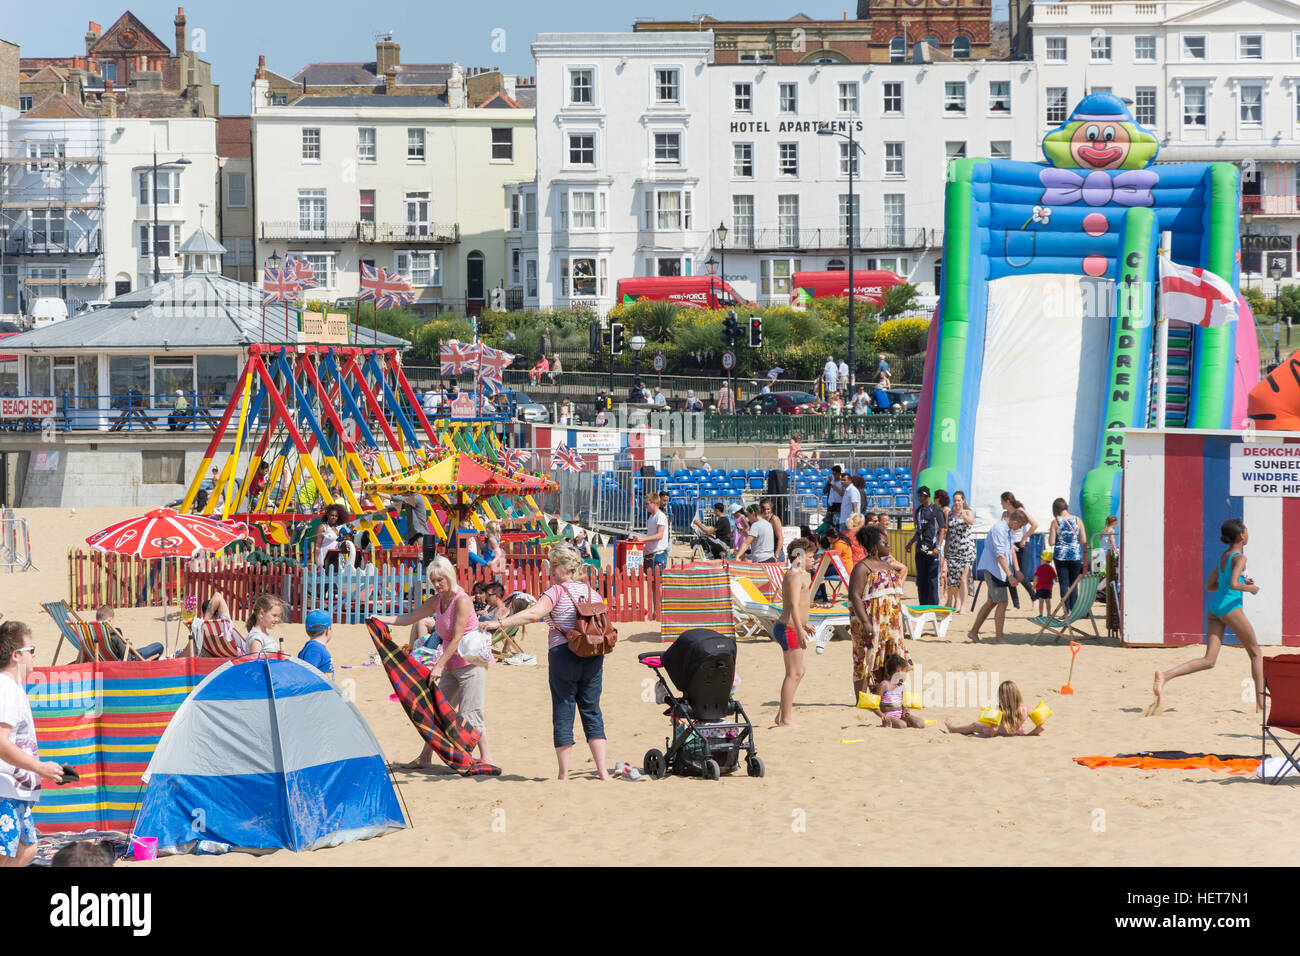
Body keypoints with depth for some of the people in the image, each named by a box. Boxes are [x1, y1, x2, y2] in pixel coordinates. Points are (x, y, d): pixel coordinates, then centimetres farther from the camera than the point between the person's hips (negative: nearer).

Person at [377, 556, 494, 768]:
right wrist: (380, 619, 8)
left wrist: (440, 665, -22)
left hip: (471, 663, -9)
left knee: (469, 715, -12)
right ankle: (425, 758, 18)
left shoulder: (462, 600, -16)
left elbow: (457, 638, -20)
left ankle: (486, 758, -6)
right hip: (451, 667, 9)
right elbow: (409, 618, 17)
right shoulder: (437, 601, 9)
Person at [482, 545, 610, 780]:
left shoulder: (557, 591, -8)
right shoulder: (592, 593, 10)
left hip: (563, 654, -5)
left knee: (563, 714, 2)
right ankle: (602, 771, 4)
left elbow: (533, 614, -23)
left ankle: (564, 774, 2)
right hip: (593, 655, 5)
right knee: (592, 712, 10)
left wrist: (499, 623, -25)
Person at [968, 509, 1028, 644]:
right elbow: (1000, 555, -24)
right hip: (993, 569, -10)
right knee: (1002, 603, -10)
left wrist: (1017, 571, 10)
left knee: (991, 602, 15)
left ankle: (974, 631, 22)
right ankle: (998, 638, -7)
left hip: (997, 571, 10)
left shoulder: (1010, 529, 10)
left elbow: (1012, 550, 16)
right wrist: (1010, 576, -24)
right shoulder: (998, 529, -21)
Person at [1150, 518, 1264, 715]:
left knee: (1208, 660, 0)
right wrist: (1249, 588, -5)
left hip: (1214, 608, 7)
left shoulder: (1223, 556, 16)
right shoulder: (1239, 558, -9)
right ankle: (1261, 703, 12)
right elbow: (1233, 584, -24)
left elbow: (1209, 586, 23)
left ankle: (1165, 675, -20)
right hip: (1231, 607, -7)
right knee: (1255, 653, 11)